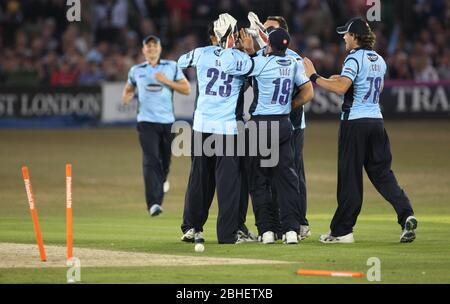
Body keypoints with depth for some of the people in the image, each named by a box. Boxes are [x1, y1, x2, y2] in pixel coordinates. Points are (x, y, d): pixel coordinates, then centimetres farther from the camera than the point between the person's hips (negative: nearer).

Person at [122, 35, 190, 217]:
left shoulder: (171, 67, 8)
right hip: (147, 121, -1)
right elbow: (129, 88, 26)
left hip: (167, 121, 1)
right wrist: (126, 96, 2)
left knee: (165, 162, 7)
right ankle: (153, 203, -24)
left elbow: (186, 89, 5)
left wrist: (167, 81, -8)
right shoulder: (136, 70, 11)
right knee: (151, 160, -16)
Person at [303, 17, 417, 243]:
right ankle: (406, 214, -10)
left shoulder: (355, 58, -11)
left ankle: (342, 230, 2)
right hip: (376, 121, 7)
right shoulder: (379, 61, 14)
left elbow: (341, 88, -23)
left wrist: (314, 77, -16)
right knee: (382, 173, 9)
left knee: (349, 176, -2)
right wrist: (341, 80, 29)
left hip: (355, 121, -7)